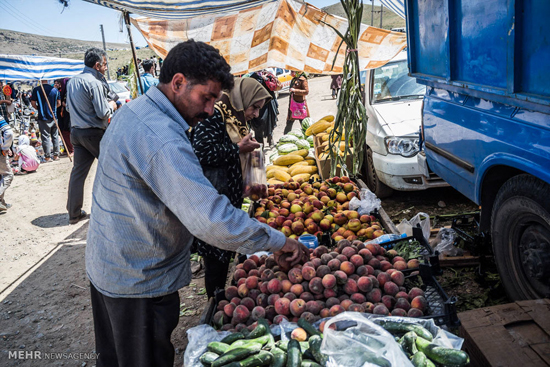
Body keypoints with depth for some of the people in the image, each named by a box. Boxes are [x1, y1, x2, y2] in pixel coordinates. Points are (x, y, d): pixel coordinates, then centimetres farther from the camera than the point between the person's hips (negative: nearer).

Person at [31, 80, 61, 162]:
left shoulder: (36, 89, -9)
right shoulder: (55, 90, 2)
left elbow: (33, 103, -7)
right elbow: (59, 103, 7)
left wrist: (39, 108, 11)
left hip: (43, 117, -3)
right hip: (53, 117, 3)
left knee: (45, 137, 1)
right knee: (55, 136, 13)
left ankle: (48, 157, 3)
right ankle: (56, 155, 19)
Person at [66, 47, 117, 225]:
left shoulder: (72, 82, 11)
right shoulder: (94, 83, -16)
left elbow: (69, 107, 21)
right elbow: (102, 113, -18)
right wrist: (111, 105, 2)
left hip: (76, 131, 8)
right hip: (94, 133, -7)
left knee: (78, 171, 8)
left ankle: (74, 213, 10)